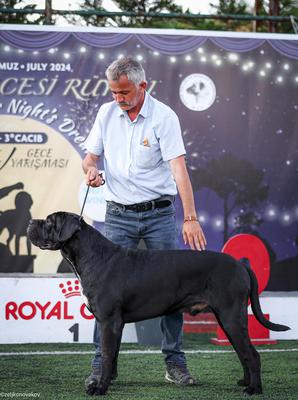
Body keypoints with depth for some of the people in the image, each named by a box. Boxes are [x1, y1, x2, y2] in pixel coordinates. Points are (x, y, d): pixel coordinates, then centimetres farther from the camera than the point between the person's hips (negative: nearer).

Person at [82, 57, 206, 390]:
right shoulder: (106, 113, 3)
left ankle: (174, 362, 10)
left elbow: (178, 168, -17)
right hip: (118, 215, 3)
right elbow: (91, 154, 12)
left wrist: (190, 218, -25)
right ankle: (102, 365, 2)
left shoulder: (164, 117, -10)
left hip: (159, 213, -2)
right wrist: (90, 169, -14)